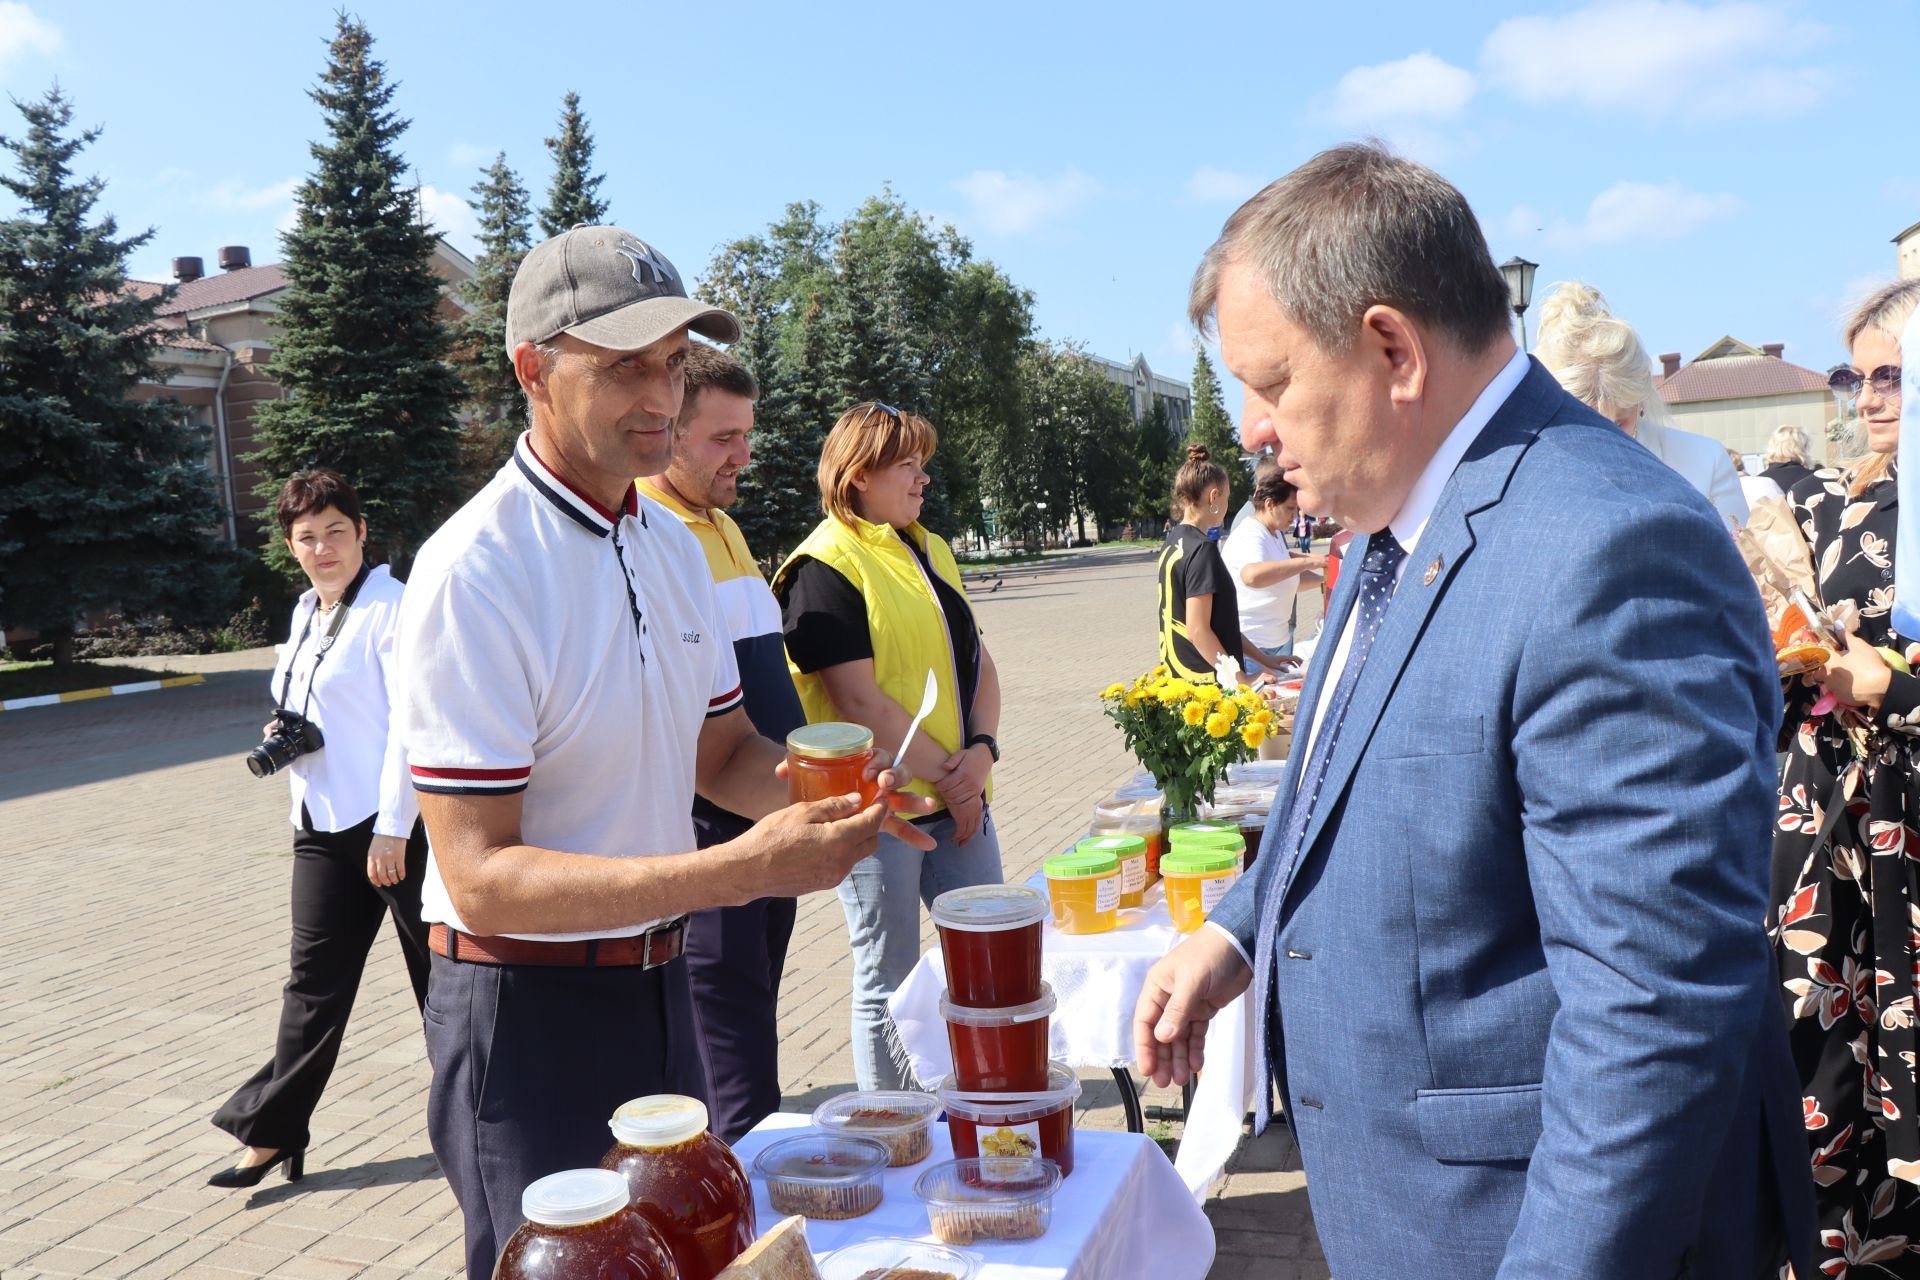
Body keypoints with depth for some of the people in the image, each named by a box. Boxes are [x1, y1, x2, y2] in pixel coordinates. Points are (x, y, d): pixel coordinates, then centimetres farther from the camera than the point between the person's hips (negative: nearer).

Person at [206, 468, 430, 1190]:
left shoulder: (391, 606, -11)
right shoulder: (307, 613, 14)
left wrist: (391, 827, -19)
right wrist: (286, 733, 4)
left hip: (394, 821, -7)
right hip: (323, 824, 7)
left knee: (438, 969, 5)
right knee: (314, 976, 10)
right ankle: (273, 1132, 18)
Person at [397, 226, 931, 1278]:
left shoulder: (672, 544, 4)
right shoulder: (474, 574, -21)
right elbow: (481, 876, -25)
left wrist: (829, 797, -10)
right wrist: (738, 869, -34)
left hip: (657, 983, 7)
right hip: (526, 1006, -7)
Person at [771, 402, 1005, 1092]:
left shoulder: (930, 550, 14)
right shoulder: (825, 566, -12)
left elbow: (977, 658, 12)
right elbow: (859, 700, -17)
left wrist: (981, 750, -6)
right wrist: (946, 778, -12)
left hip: (959, 795, 8)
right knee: (887, 982, 6)